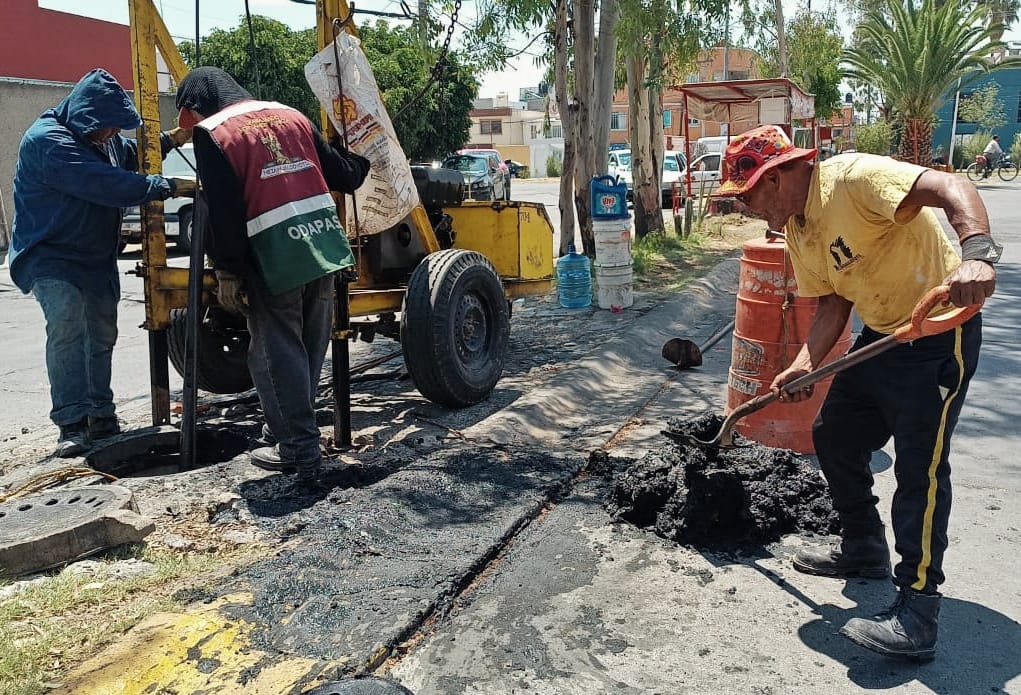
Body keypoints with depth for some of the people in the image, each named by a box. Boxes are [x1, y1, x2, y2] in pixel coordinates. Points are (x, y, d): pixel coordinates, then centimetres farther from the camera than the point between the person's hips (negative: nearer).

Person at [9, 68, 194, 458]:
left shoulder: (101, 137, 6)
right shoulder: (47, 140, -22)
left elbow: (131, 155, 27)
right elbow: (103, 183, -34)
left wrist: (170, 140, 10)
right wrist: (168, 187, -34)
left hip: (98, 257, 9)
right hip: (51, 256, -9)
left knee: (101, 334, 12)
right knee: (67, 324, -26)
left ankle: (100, 418, 24)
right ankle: (72, 425, -24)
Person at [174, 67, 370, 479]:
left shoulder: (212, 134, -3)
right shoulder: (290, 116, 15)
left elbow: (224, 212, -11)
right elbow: (339, 172, 19)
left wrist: (227, 274, -5)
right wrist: (363, 162, 40)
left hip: (275, 258, -7)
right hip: (324, 243, 7)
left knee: (278, 353, 2)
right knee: (309, 349, 16)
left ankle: (299, 449, 5)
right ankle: (287, 431, 31)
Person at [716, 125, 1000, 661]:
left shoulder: (855, 177, -22)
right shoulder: (797, 230, 5)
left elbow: (953, 189, -33)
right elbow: (833, 306, 7)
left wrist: (976, 254, -51)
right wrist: (803, 366, -7)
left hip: (940, 331, -9)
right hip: (880, 334, 9)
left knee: (920, 465, -10)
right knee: (834, 435, 13)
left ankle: (917, 616, -3)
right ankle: (863, 550, 31)